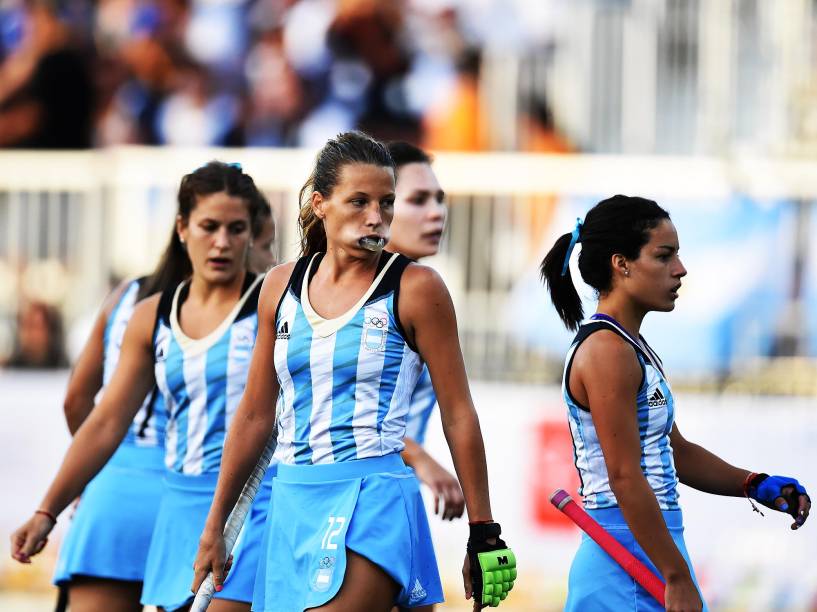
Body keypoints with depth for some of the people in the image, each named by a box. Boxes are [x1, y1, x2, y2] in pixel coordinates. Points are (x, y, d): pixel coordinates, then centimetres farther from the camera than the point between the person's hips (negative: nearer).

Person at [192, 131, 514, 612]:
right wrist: (214, 528, 18)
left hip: (373, 500, -6)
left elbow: (459, 416, -2)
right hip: (292, 500, 6)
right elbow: (256, 415, 17)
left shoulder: (415, 288, -4)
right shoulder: (281, 287, 10)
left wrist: (484, 536, -4)